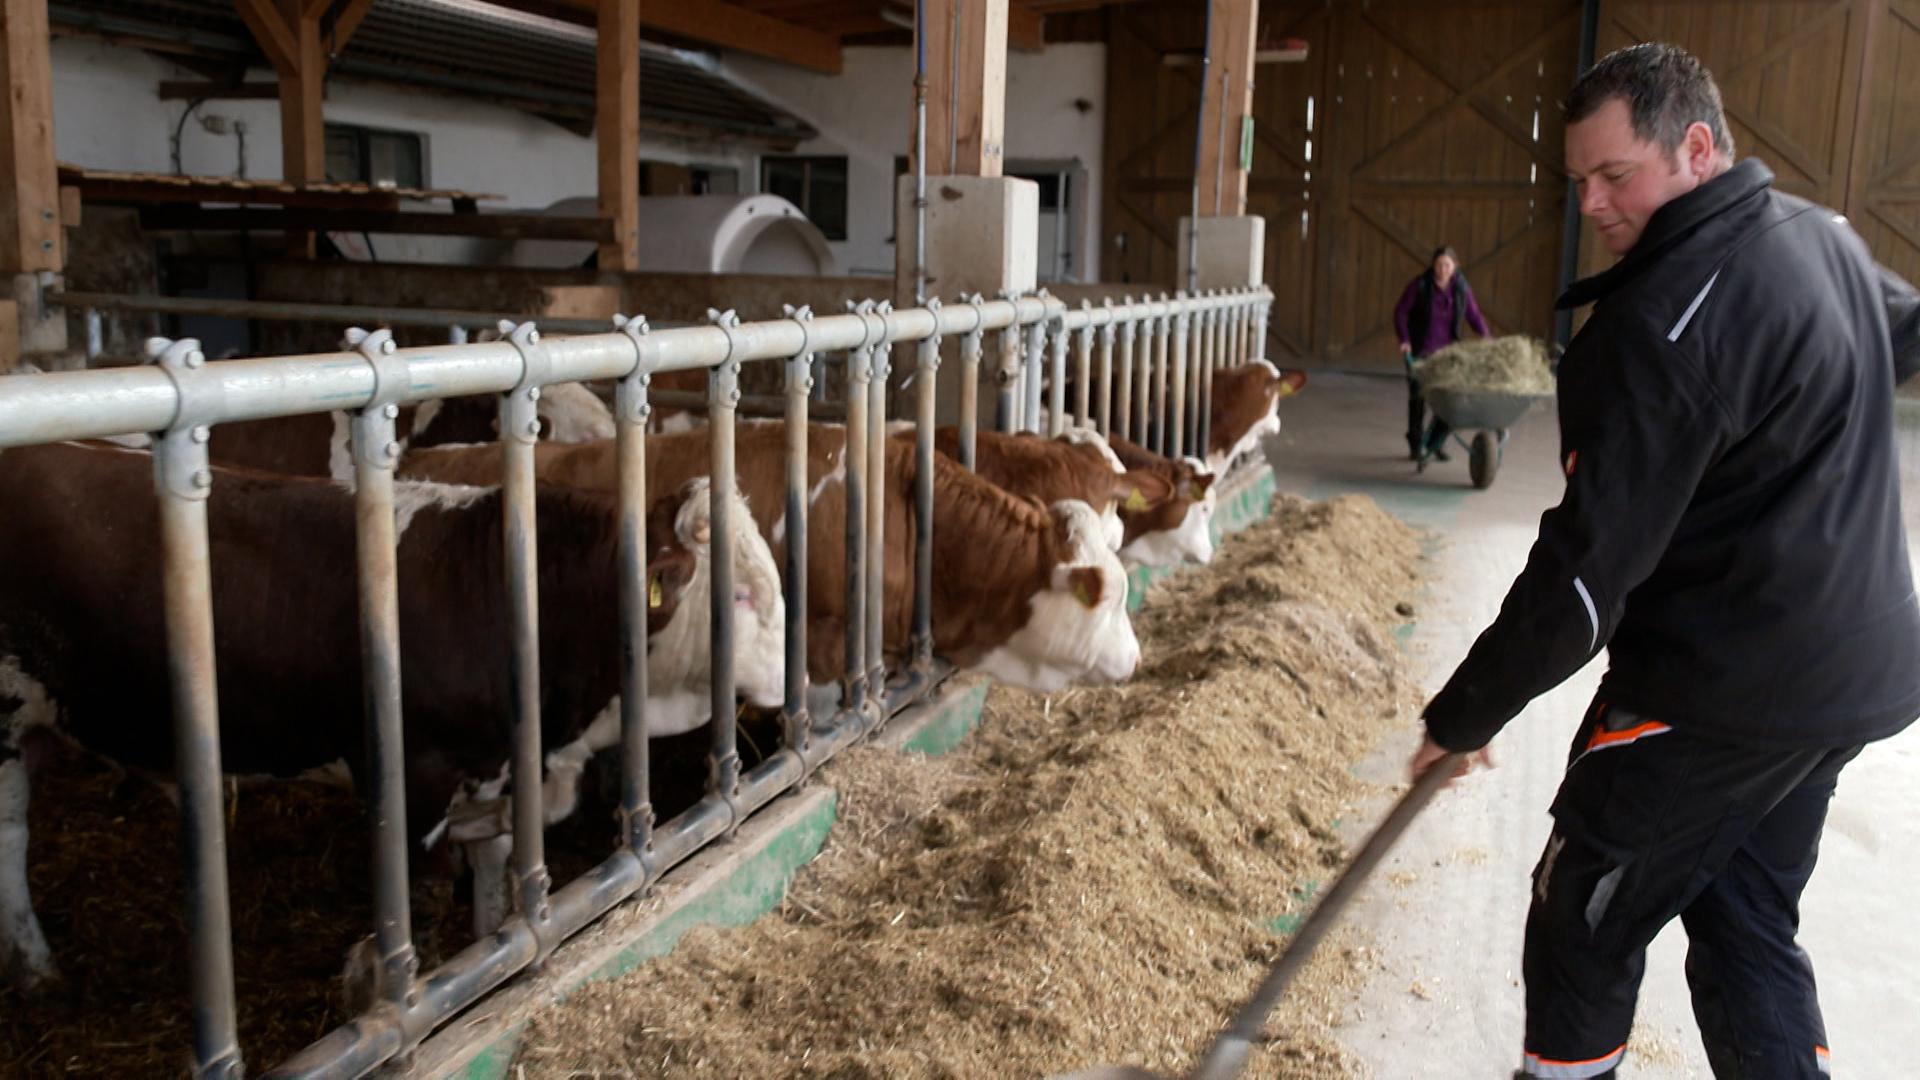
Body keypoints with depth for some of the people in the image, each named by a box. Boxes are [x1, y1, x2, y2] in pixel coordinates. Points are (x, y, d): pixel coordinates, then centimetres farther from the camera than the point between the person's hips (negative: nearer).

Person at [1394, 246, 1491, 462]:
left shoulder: (1460, 287, -1)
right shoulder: (1420, 284, -9)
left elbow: (1473, 314, 6)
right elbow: (1400, 312, -5)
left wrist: (1485, 335, -8)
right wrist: (1404, 339, -16)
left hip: (1447, 350, 2)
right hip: (1420, 350, -2)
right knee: (1418, 397, 4)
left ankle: (1436, 442, 15)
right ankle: (1415, 445, 19)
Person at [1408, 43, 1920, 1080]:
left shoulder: (1663, 321, -23)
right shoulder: (1824, 237, 6)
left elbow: (1591, 564, -24)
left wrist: (1467, 713, -16)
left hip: (1718, 698, -9)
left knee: (1586, 915, 7)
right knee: (1746, 927, 17)